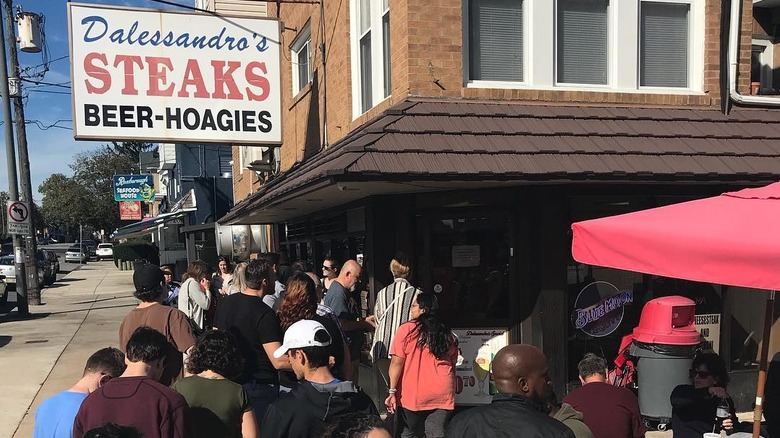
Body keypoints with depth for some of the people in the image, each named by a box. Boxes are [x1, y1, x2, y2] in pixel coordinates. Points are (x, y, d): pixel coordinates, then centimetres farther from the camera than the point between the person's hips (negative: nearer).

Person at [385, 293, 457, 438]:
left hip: (414, 394, -3)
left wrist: (392, 392, -8)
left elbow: (397, 363, -11)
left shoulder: (406, 329, -7)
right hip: (442, 395, 3)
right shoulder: (447, 334, 7)